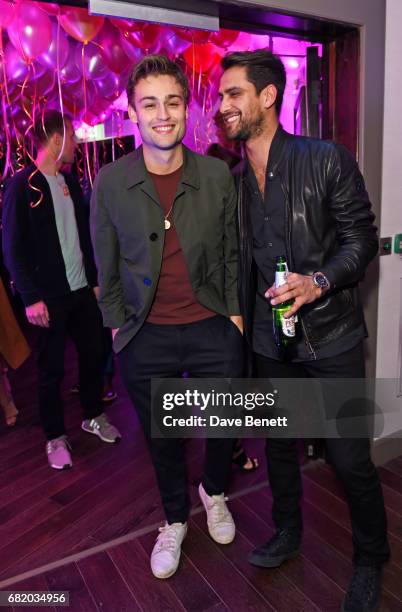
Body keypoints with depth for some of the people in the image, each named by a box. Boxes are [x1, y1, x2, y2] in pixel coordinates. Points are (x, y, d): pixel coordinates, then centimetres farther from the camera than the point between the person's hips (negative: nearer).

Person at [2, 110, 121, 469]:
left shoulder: (70, 182, 10)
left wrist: (96, 279, 11)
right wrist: (31, 298, -15)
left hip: (82, 289, 6)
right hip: (50, 296, -6)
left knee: (93, 353, 12)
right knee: (51, 368, 6)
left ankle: (94, 416, 33)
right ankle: (56, 437, 23)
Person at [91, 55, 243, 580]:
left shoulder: (217, 174, -4)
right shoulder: (109, 182, -5)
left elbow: (231, 253, 5)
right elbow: (107, 266, 3)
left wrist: (234, 314, 2)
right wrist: (117, 325, 3)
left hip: (213, 330, 1)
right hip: (146, 339, 0)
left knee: (225, 427, 15)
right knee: (162, 440, 17)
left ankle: (214, 492, 49)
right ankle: (175, 520, 45)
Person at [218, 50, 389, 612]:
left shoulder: (327, 159, -9)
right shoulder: (233, 180, 5)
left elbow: (362, 237, -8)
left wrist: (320, 281, -25)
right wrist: (242, 323, 10)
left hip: (332, 335, -4)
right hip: (270, 339, 5)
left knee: (350, 458, 4)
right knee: (278, 444, 19)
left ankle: (370, 561, 33)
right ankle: (287, 533, 45)